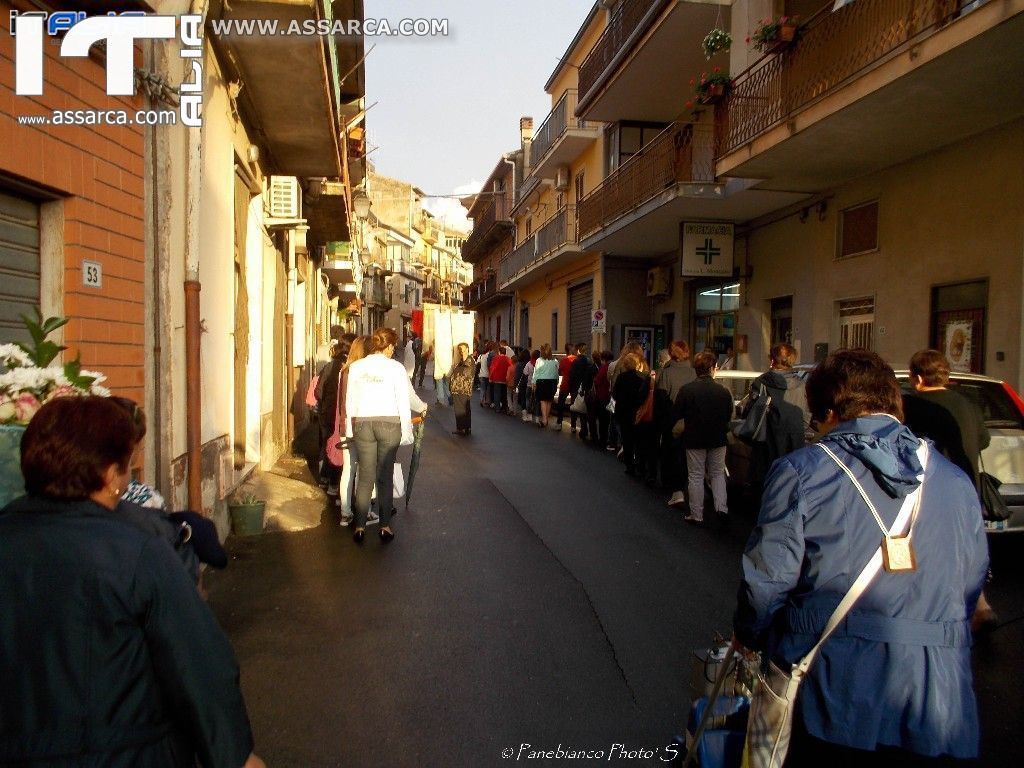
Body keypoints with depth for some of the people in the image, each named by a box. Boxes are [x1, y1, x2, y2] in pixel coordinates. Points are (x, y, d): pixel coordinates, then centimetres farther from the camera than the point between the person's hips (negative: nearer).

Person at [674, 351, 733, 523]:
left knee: (695, 476, 8)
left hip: (694, 439, -1)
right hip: (718, 439, 1)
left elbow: (676, 415, -7)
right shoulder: (724, 391, -10)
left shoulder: (686, 390, -15)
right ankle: (722, 507, 7)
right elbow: (728, 417, 2)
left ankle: (696, 515, 13)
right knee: (717, 473, 18)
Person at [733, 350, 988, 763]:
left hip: (827, 691, -4)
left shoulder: (800, 472, -11)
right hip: (931, 704, 4)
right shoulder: (958, 483, 4)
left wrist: (748, 638, 9)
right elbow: (969, 587, 10)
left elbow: (766, 581, -10)